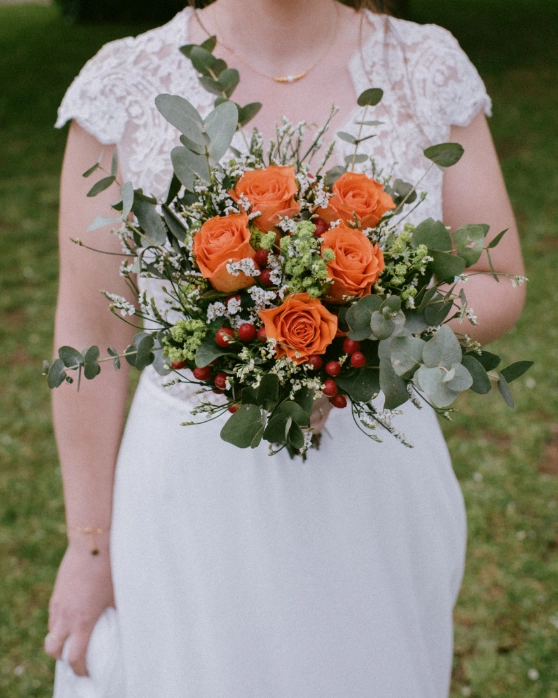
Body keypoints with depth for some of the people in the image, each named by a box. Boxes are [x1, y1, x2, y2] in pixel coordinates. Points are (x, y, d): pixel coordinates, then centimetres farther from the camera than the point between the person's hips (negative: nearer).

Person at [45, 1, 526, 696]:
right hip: (201, 493, -1)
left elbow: (498, 288, -1)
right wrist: (89, 541, 0)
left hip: (381, 490, 2)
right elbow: (92, 329, -5)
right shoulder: (125, 84, -10)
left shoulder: (431, 67, -6)